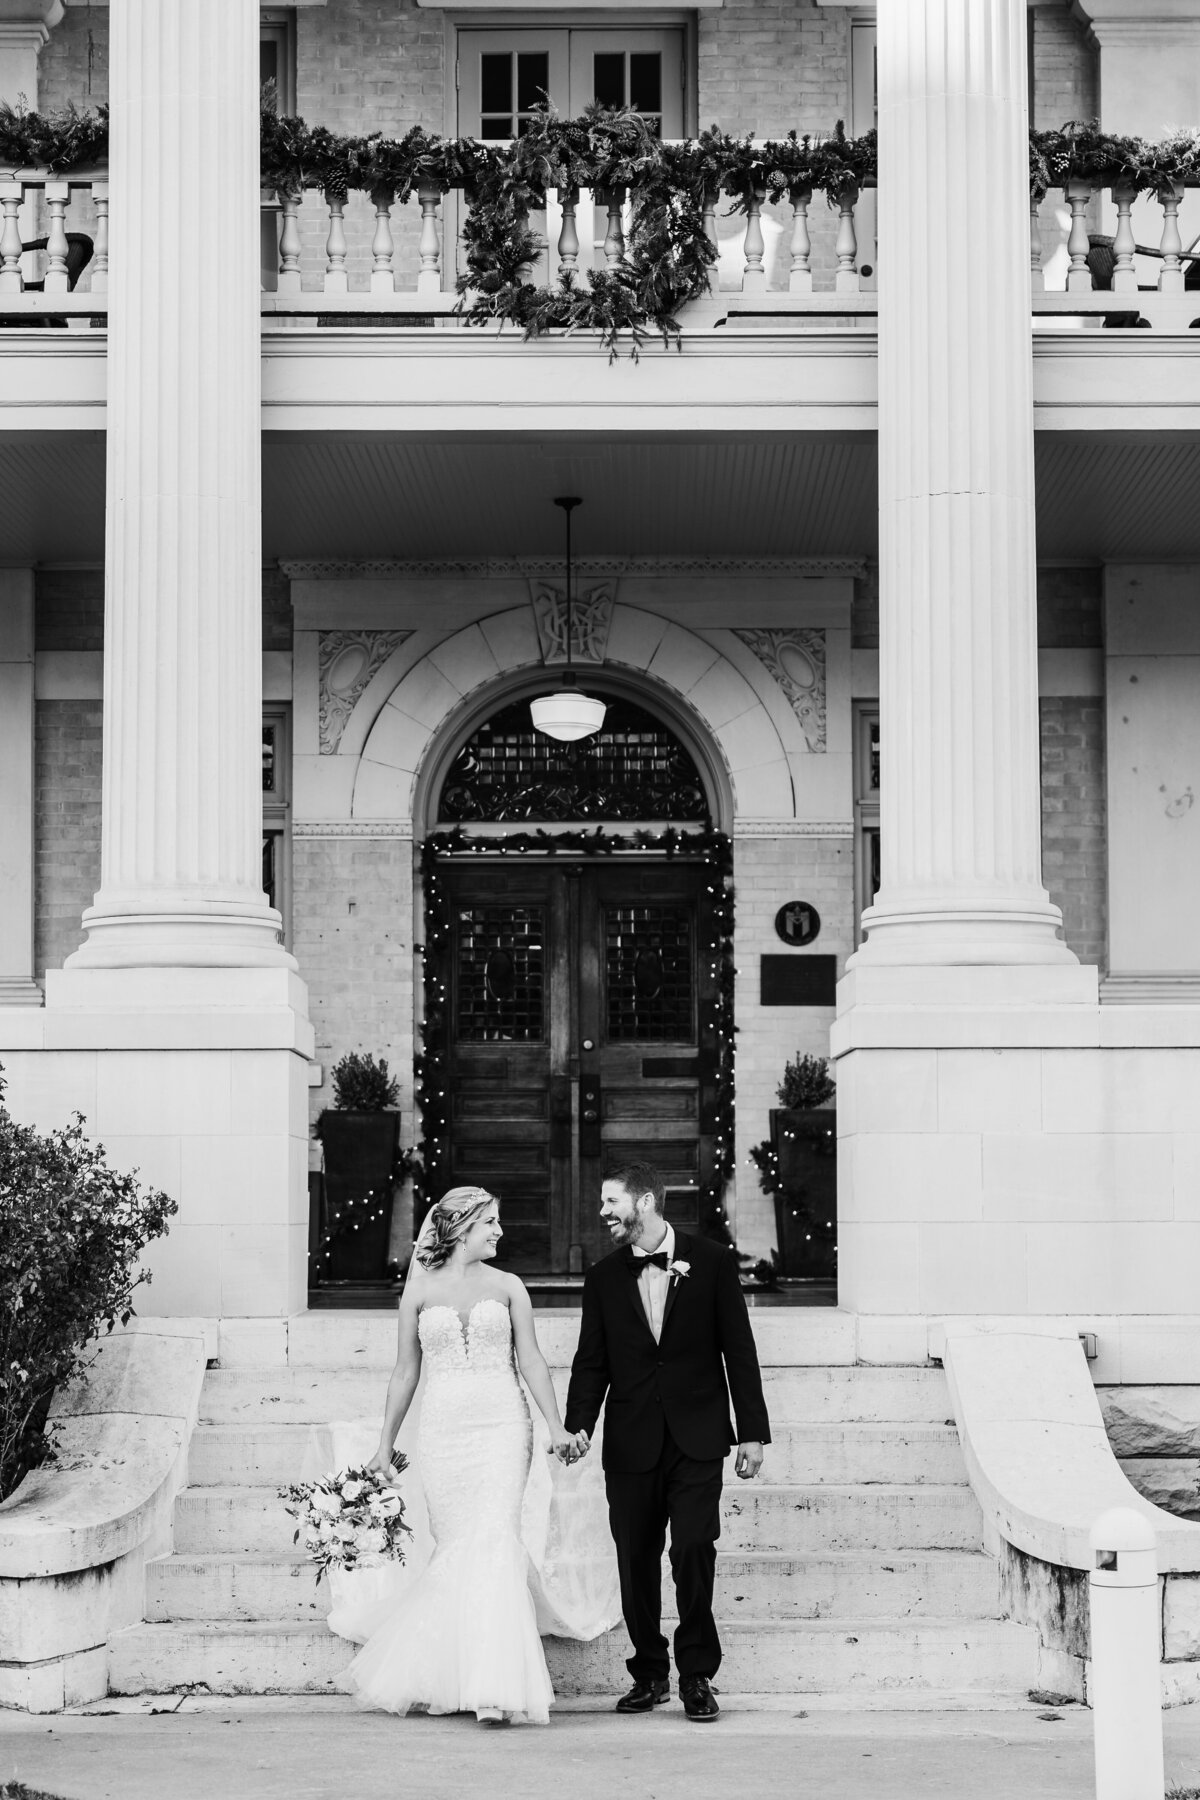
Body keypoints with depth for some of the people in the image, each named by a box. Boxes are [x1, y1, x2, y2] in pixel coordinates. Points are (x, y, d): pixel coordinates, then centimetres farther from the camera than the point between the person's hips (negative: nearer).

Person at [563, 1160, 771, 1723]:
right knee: (636, 1560, 4)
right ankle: (649, 1672, 18)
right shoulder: (603, 1278, 8)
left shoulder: (712, 1262, 1)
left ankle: (697, 1675, 1)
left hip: (696, 1438, -3)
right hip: (631, 1441, 3)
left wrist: (753, 1431, 0)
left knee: (694, 1550, -12)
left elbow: (738, 1350, 2)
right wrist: (579, 1424, -7)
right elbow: (591, 1362, 9)